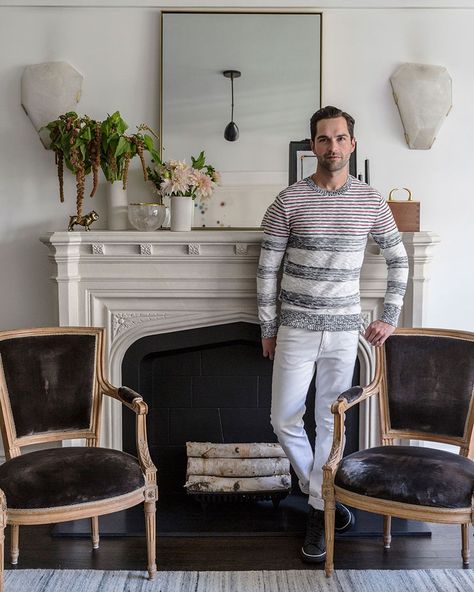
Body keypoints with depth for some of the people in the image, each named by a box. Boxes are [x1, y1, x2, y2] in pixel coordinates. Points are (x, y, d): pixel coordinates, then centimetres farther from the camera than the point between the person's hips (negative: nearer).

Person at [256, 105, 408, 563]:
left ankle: (317, 512, 24)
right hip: (295, 331, -1)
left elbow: (398, 260, 12)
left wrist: (390, 317, 7)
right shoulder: (289, 201, -6)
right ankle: (320, 491, 28)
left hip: (344, 332, 1)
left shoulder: (371, 202, 1)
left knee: (330, 424, 8)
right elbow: (267, 269, -2)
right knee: (284, 421, 3)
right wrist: (267, 328, 0)